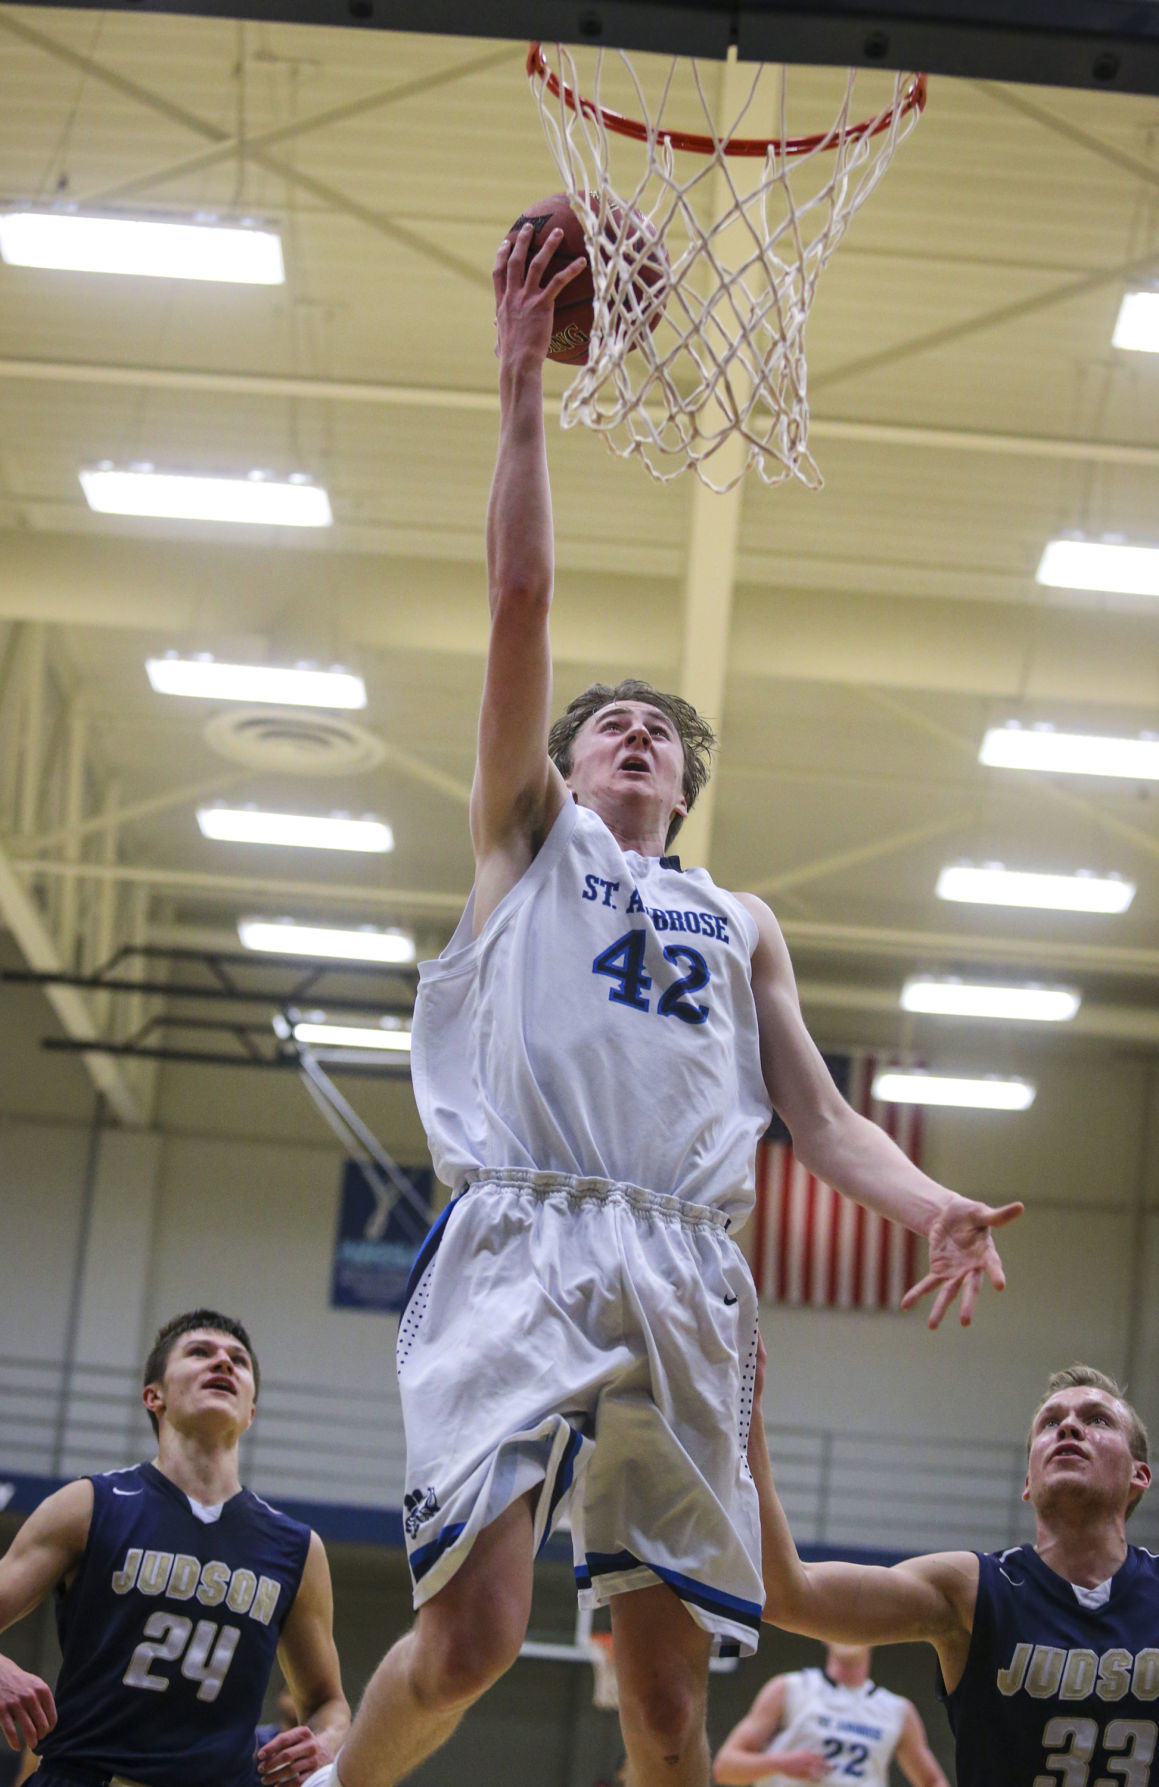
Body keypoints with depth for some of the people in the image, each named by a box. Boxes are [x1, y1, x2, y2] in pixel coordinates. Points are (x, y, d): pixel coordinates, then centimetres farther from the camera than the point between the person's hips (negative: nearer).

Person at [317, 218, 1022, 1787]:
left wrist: (931, 1205, -2)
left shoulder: (743, 926, 28)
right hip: (520, 1245, -3)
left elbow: (818, 1114, 18)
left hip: (686, 1276, 3)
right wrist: (523, 386, 4)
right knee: (473, 1634, -17)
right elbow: (520, 602, 9)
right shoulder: (530, 838, 20)